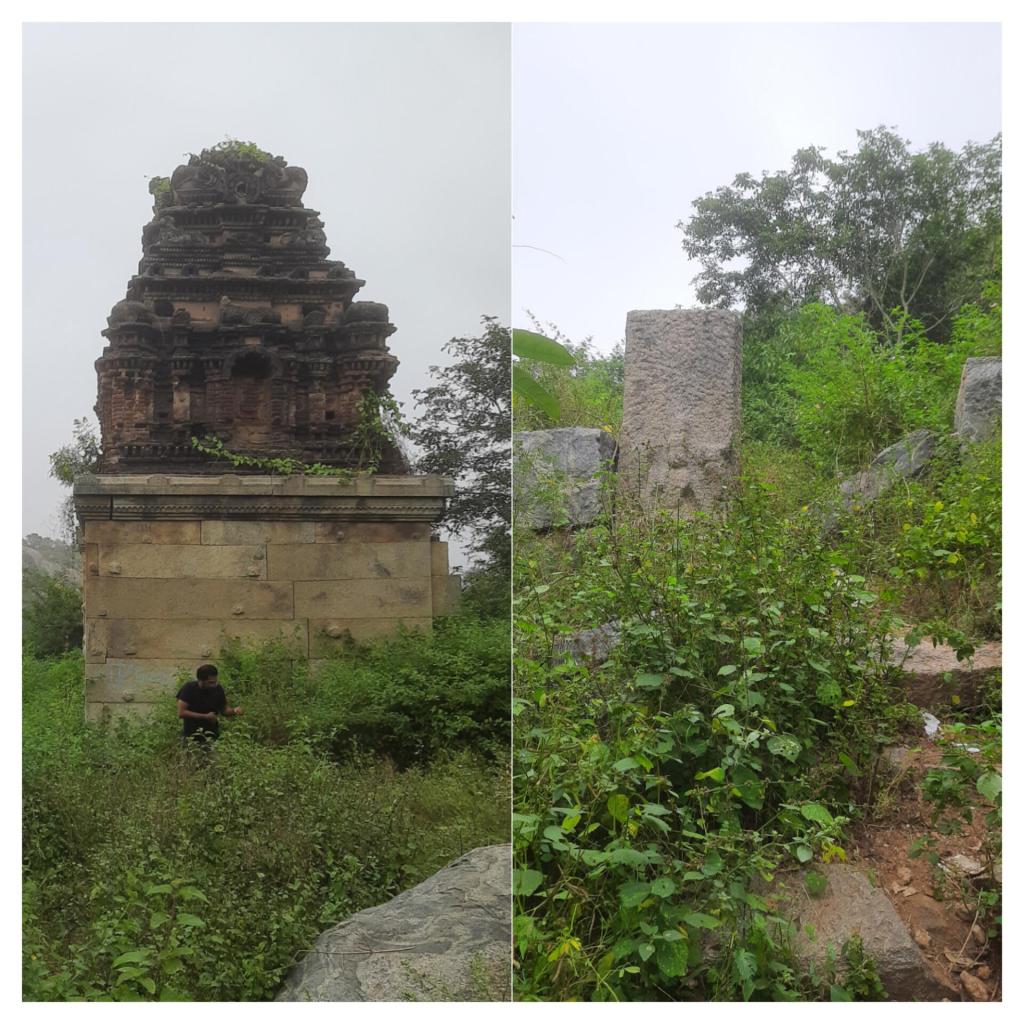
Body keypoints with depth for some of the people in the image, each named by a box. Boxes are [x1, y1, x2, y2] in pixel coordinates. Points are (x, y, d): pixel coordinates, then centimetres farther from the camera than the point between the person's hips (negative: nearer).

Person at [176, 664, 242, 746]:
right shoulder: (189, 688, -17)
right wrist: (206, 716, -22)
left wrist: (234, 711, -19)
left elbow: (224, 709, 4)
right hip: (191, 732, -3)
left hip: (211, 730, 3)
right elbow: (181, 713, -21)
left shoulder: (218, 689, -7)